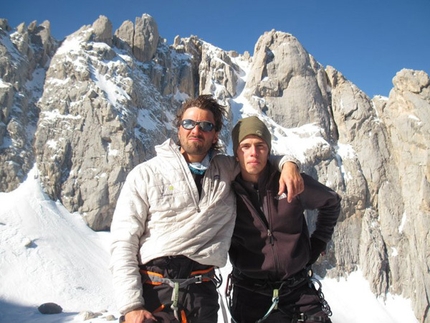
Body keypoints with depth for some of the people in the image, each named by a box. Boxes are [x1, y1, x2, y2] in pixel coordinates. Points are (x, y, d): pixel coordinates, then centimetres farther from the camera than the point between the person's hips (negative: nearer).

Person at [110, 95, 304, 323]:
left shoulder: (227, 170, 9)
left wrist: (288, 163, 0)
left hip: (201, 295, 2)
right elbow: (123, 243, -2)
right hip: (148, 291, -1)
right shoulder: (146, 174, 1)